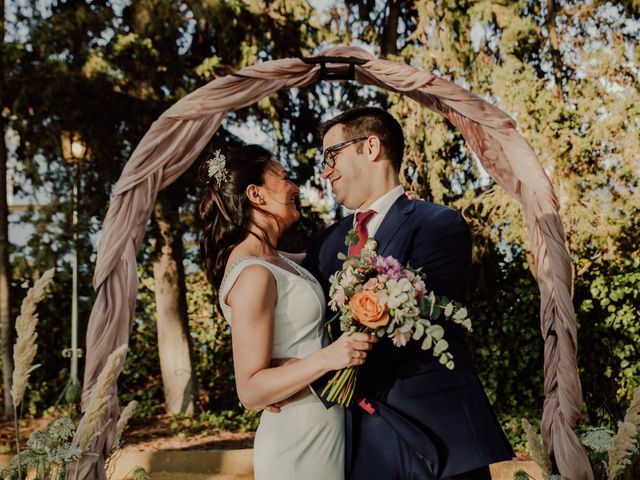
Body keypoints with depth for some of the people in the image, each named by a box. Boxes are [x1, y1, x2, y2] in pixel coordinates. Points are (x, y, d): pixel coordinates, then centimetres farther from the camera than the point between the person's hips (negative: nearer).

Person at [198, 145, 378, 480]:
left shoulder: (275, 260, 7)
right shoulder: (253, 275, -20)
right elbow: (251, 390, -20)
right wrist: (327, 358, -31)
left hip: (323, 432, 9)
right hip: (299, 441, -9)